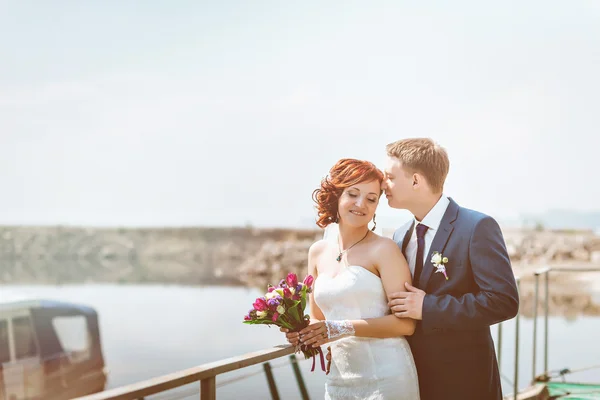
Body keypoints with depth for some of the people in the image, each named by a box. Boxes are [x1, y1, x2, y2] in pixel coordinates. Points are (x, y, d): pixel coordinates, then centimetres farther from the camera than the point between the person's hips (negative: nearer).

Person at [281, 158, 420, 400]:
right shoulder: (318, 252, 9)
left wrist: (345, 328, -20)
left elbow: (406, 323, -12)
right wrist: (302, 332, -4)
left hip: (385, 379, -5)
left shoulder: (384, 249, -8)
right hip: (338, 380, 5)